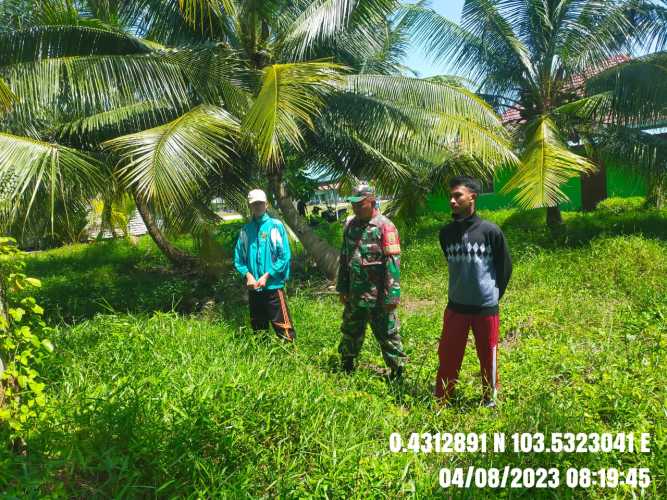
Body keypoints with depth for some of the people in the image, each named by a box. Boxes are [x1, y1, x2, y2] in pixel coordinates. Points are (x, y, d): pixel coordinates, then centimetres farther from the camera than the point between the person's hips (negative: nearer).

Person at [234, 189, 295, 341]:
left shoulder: (276, 226, -4)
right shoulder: (245, 230, 7)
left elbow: (285, 256, -8)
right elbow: (238, 259, 9)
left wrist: (266, 276, -12)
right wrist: (248, 275, -7)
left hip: (273, 286, -4)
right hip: (253, 288, 4)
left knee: (283, 328, -7)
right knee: (258, 328, 16)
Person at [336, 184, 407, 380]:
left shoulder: (384, 226, -13)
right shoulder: (349, 225, 6)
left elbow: (393, 263, -17)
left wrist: (392, 295, -19)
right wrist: (342, 288, 12)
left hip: (377, 296, -6)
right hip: (354, 295, 6)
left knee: (387, 334, 6)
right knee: (350, 332, 19)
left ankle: (397, 371, 20)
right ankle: (346, 366, 37)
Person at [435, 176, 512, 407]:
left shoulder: (491, 231, -11)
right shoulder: (446, 233, 0)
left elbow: (505, 266, 2)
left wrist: (494, 294, 8)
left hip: (486, 308, -2)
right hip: (455, 307, 3)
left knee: (488, 357, 12)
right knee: (448, 356, 8)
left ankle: (490, 399, 31)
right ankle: (442, 400, 22)